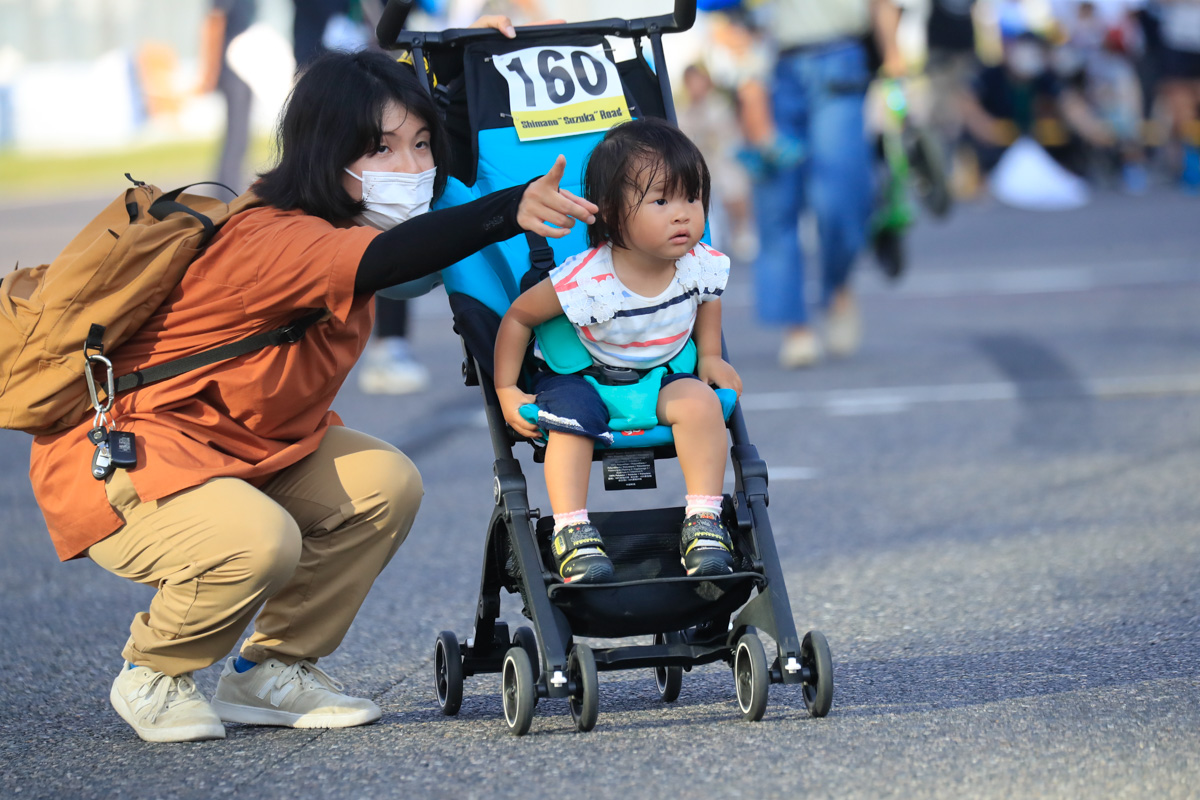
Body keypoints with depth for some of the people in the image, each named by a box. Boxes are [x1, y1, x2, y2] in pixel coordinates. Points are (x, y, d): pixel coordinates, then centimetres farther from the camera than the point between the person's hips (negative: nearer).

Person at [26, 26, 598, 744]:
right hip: (113, 461, -10)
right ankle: (154, 677, -3)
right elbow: (384, 261, -52)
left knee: (386, 484, -6)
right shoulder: (273, 241, -30)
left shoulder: (340, 222, 0)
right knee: (257, 540, -35)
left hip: (237, 448, 10)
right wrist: (511, 212, -66)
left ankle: (269, 672, 8)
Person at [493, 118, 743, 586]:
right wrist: (506, 392, -13)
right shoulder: (583, 283, -29)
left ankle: (703, 521, -20)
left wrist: (709, 357, 6)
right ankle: (572, 533, -30)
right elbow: (518, 317, -14)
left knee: (700, 402, -26)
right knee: (569, 418, -34)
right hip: (581, 374, -3)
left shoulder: (701, 266, -15)